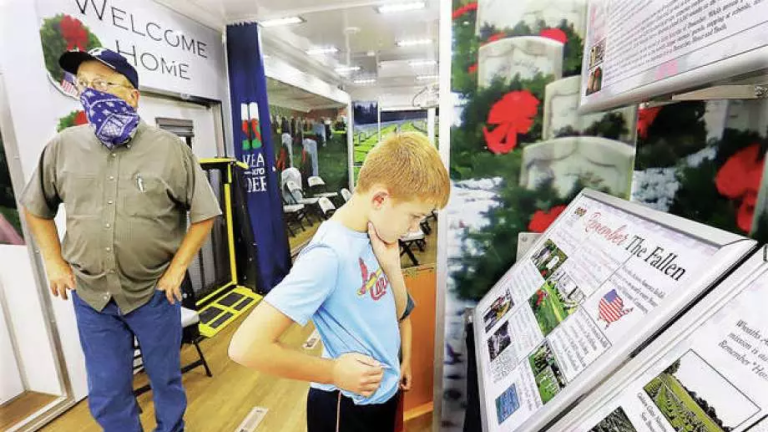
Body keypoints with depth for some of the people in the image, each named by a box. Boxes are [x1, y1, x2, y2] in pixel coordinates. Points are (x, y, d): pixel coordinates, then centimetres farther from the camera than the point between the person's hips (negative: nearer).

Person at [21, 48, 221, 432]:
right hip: (90, 296, 3)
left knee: (166, 379, 18)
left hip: (154, 293, -2)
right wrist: (54, 262, 5)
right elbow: (36, 207, 14)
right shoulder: (62, 147, 0)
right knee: (107, 394, 17)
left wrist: (178, 267, -10)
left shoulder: (170, 149, -11)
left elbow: (204, 213, -7)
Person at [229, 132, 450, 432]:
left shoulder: (371, 237, -6)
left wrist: (391, 265, -15)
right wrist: (333, 371, -22)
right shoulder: (329, 255, -29)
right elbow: (246, 347, -29)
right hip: (350, 407, -7)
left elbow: (399, 312, 1)